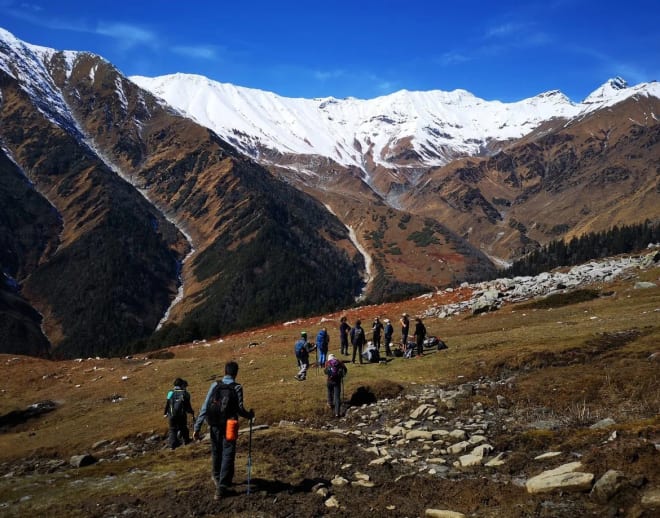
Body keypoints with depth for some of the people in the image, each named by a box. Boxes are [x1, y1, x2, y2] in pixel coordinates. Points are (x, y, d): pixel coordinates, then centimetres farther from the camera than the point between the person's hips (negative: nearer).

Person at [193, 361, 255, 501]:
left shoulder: (215, 385, -2)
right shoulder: (237, 388, -8)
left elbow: (205, 408, -4)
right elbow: (240, 409, -11)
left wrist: (197, 428, -2)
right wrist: (250, 415, 11)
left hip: (215, 426, 3)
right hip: (229, 426, -3)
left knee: (216, 452, 22)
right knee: (227, 455, 4)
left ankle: (217, 476, 44)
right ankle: (221, 487, -2)